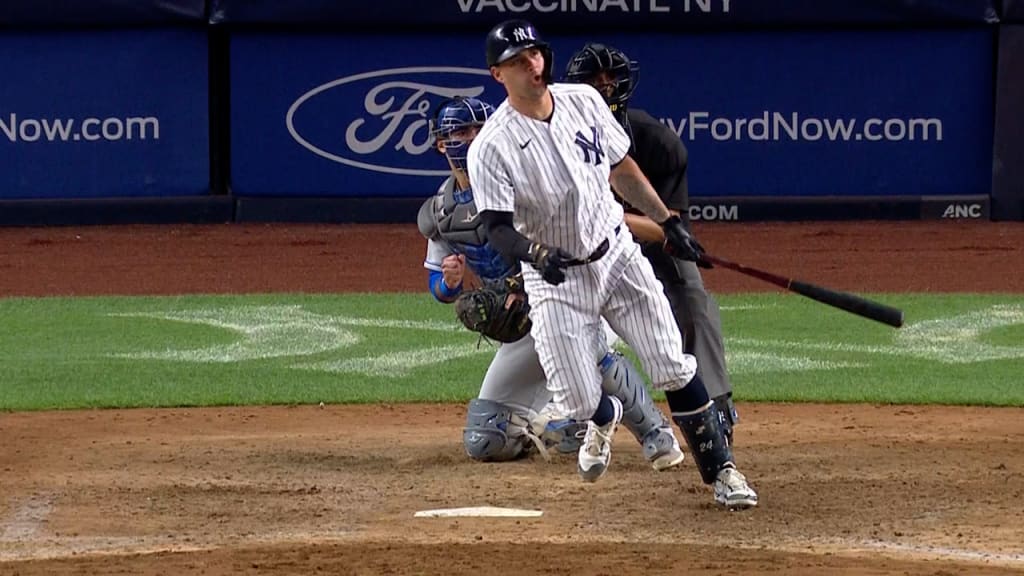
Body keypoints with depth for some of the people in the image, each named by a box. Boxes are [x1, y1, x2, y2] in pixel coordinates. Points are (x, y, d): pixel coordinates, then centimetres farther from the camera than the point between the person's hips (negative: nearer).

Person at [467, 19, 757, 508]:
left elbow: (621, 169, 11)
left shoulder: (584, 101, -3)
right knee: (578, 400, -4)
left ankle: (720, 470, 5)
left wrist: (668, 222, 10)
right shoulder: (491, 147, -17)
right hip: (555, 278, -3)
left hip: (618, 255, 3)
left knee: (674, 369, -5)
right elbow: (498, 228, -20)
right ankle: (603, 419, 34)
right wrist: (537, 254, -40)